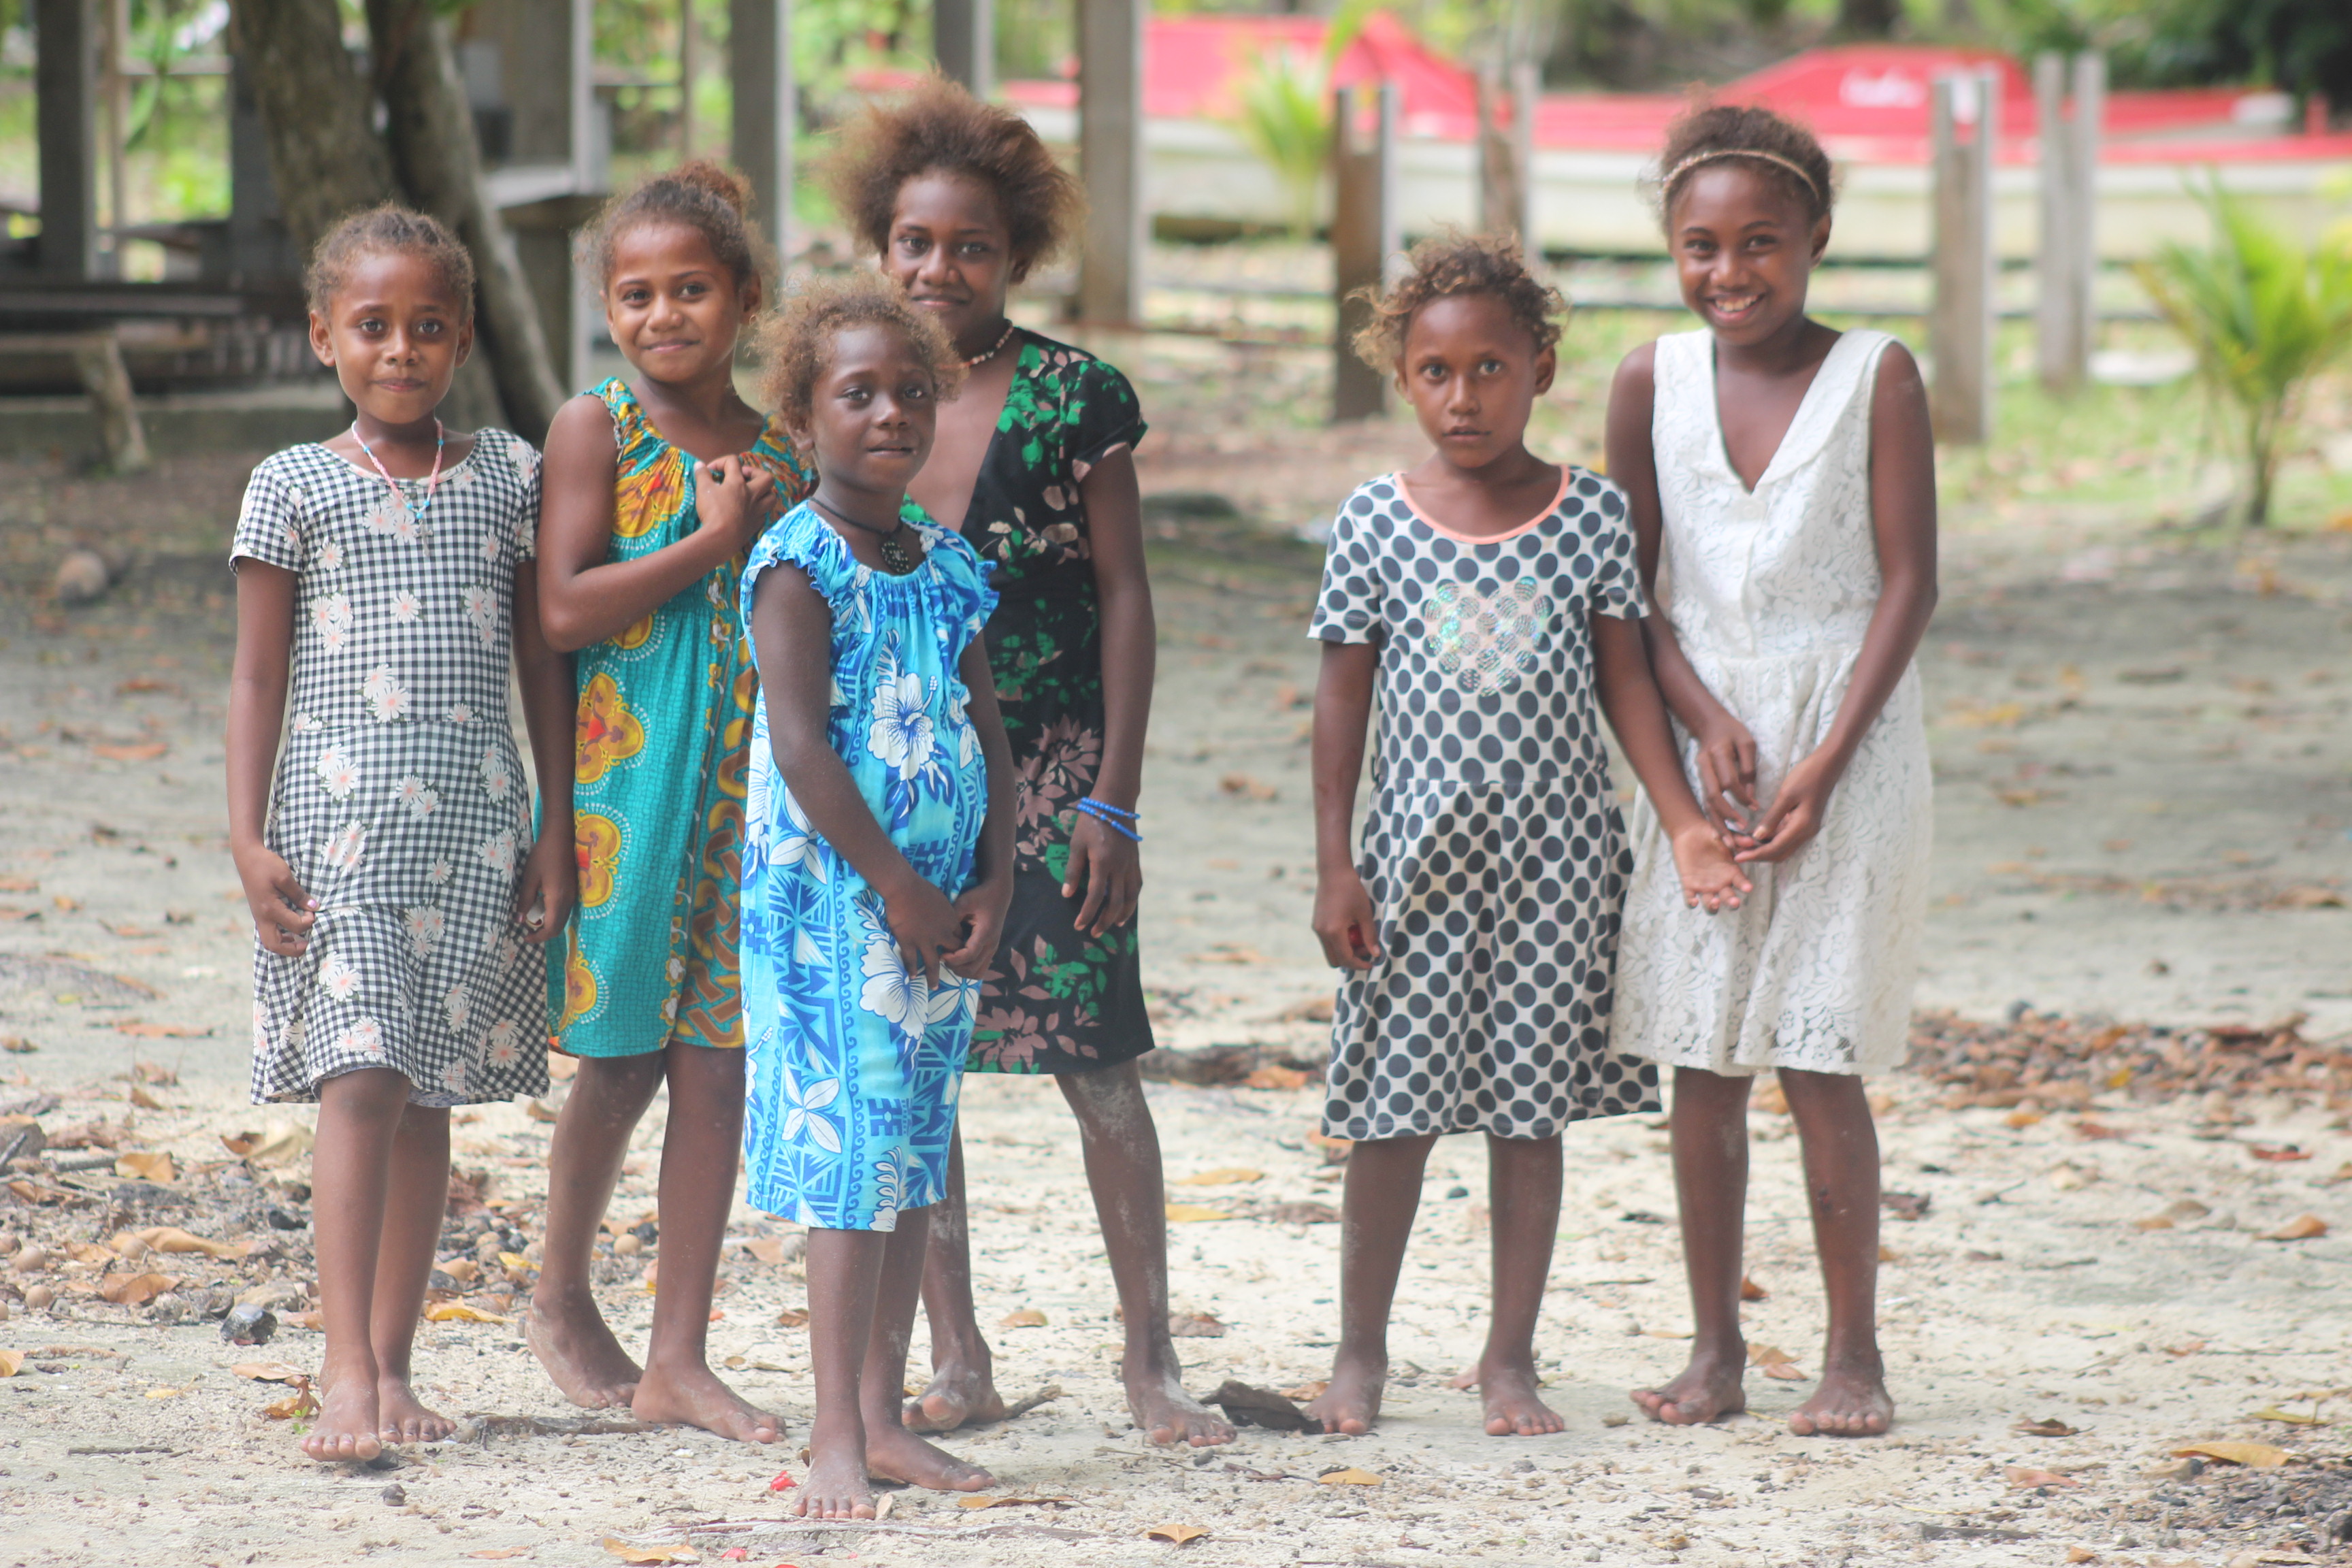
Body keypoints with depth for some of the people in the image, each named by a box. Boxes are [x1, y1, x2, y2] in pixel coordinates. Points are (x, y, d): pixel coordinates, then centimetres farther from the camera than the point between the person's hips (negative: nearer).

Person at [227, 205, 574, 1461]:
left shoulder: (509, 477, 9)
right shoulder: (297, 486, 2)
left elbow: (543, 664, 12)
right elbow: (257, 676, 3)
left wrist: (555, 830, 7)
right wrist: (249, 839, -5)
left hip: (475, 816, 3)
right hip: (339, 811, -3)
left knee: (431, 1091, 6)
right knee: (360, 1076, -13)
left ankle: (392, 1370, 12)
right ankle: (347, 1372, -15)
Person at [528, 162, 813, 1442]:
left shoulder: (783, 452, 9)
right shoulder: (597, 429, -4)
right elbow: (565, 608, -14)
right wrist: (716, 541, -15)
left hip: (751, 788, 4)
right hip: (626, 775, -4)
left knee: (715, 1069, 3)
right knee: (622, 1062, 4)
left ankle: (678, 1358, 8)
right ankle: (562, 1299, 27)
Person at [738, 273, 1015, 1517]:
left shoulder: (944, 567, 11)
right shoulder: (799, 565, -10)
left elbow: (988, 734, 13)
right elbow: (800, 744, -17)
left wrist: (991, 885, 0)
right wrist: (898, 886, -16)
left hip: (938, 908, 7)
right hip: (831, 899, -7)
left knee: (916, 1158, 9)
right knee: (853, 1152, -9)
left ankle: (882, 1417, 16)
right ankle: (836, 1435, -6)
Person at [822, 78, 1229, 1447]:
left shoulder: (1072, 396, -3)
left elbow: (1125, 595, -2)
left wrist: (1116, 798, -8)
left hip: (1048, 770, -3)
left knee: (1096, 1060, -4)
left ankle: (1151, 1358, 3)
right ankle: (958, 1361, 13)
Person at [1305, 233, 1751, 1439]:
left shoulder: (1590, 514, 0)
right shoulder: (1375, 522, -2)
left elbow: (1624, 680, 4)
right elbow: (1343, 697, 1)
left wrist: (1684, 821, -4)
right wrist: (1334, 866, -2)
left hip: (1557, 853, 1)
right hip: (1421, 850, -1)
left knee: (1532, 1109, 5)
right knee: (1393, 1108, 3)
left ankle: (1510, 1357, 14)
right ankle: (1360, 1350, 17)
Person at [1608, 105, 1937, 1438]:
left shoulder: (1878, 377, -5)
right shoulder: (1654, 382, 3)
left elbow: (1909, 583, -6)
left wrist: (1827, 760, -14)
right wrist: (1707, 721, -10)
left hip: (1848, 737, -3)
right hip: (1703, 735, 3)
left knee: (1819, 1055, -5)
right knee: (1703, 1055, 4)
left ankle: (1854, 1352, 4)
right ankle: (1716, 1350, 13)